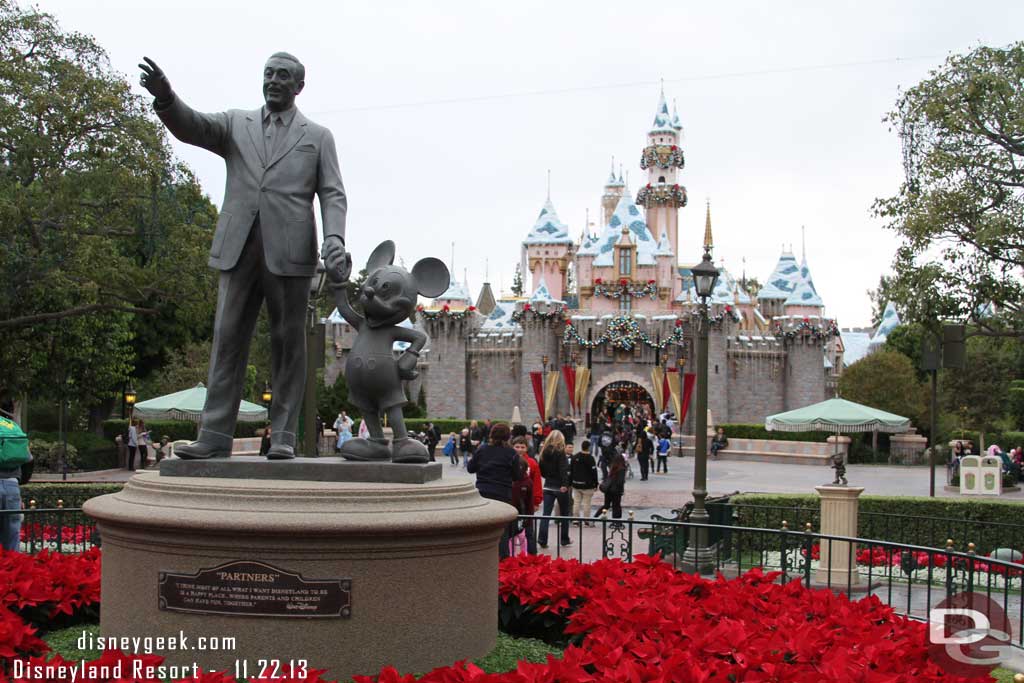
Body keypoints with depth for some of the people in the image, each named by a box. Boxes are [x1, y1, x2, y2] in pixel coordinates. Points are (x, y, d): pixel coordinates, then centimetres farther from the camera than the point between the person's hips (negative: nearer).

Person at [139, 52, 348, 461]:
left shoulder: (318, 137, 15)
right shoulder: (236, 125, 18)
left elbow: (332, 195, 6)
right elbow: (190, 127, 0)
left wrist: (334, 242, -12)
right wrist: (165, 97, -22)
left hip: (289, 252, -1)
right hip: (238, 250, 2)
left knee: (288, 343, -1)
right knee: (227, 339, -1)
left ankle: (283, 436, 3)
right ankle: (214, 437, -1)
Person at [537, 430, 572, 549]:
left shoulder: (544, 451, 5)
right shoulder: (560, 451, -12)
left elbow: (541, 470, 12)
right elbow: (563, 469, -21)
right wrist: (564, 484, -27)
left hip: (548, 486, 4)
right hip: (560, 486, -4)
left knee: (546, 514, 3)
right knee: (564, 513, 11)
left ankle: (542, 539, -7)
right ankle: (565, 539, 19)